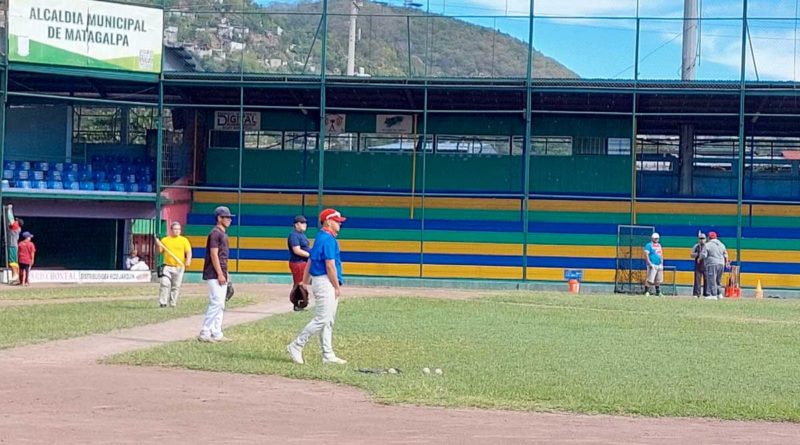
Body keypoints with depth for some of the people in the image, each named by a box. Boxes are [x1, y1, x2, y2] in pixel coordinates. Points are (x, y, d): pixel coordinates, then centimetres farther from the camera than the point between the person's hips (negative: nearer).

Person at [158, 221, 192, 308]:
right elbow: (160, 251, 12)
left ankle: (173, 303, 10)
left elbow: (188, 252, 2)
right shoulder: (165, 240, 10)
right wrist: (159, 246, -10)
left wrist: (188, 260, -17)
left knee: (176, 286, 2)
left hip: (179, 267, 0)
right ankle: (162, 302, -12)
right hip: (167, 266, 0)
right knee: (164, 283, -15)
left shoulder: (184, 240, 7)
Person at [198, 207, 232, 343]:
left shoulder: (224, 234, 18)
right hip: (214, 275, -10)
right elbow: (214, 255, -18)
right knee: (216, 302, -14)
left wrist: (226, 274, 19)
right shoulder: (215, 233, -12)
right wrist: (220, 274, -21)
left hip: (221, 276, 10)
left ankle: (217, 334, 13)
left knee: (220, 304, 10)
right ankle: (204, 333, -12)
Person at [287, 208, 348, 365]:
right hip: (325, 282, -11)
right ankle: (296, 346, -4)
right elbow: (330, 266, -19)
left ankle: (328, 355, 12)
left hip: (318, 280, 11)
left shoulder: (320, 238, 15)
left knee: (328, 321, 11)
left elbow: (309, 262, 17)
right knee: (321, 320, -9)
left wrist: (305, 283, 18)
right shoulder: (328, 239, -15)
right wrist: (337, 287, -15)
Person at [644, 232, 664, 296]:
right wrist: (650, 264, -20)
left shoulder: (659, 245, 18)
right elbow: (646, 255, -12)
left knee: (658, 280, 10)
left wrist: (662, 264, 14)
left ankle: (658, 292, 19)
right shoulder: (649, 245, -4)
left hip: (659, 265, 7)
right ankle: (646, 292, -6)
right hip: (652, 265, -7)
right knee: (650, 279, -12)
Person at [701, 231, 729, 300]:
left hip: (712, 264, -7)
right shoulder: (721, 244, 14)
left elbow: (703, 255, -11)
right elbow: (725, 255, 18)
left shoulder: (707, 245, -5)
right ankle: (719, 294, 16)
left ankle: (713, 295, -10)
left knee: (711, 279, -6)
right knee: (718, 280, 18)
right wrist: (726, 263, 32)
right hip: (721, 264, 7)